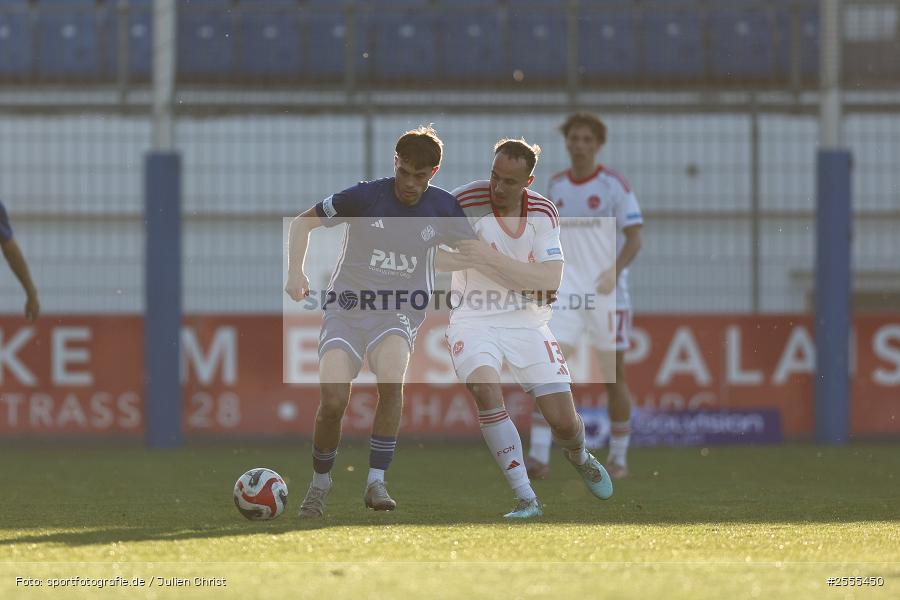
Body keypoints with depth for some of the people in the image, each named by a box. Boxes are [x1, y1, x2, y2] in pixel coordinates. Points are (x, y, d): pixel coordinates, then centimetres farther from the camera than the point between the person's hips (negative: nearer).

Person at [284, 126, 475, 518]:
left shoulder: (443, 209, -2)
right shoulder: (365, 197, -10)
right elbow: (304, 221, 1)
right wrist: (296, 272, -12)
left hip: (399, 312, 1)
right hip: (348, 305, -1)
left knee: (391, 378, -32)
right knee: (333, 402, -15)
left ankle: (376, 482, -23)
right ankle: (319, 485, 12)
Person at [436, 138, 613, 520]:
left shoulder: (543, 213, -4)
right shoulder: (465, 201, -13)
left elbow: (550, 280, -16)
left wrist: (488, 258, -27)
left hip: (526, 323, 2)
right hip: (473, 321, -2)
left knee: (565, 423, -3)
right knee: (484, 388, -32)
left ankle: (579, 457, 38)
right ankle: (526, 499, -23)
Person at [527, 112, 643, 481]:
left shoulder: (614, 185, -5)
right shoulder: (557, 185, 10)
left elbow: (634, 239, -8)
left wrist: (614, 270, -23)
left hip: (607, 294, -3)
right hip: (566, 292, 3)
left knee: (614, 376, 5)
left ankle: (618, 459, 20)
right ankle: (539, 457, -16)